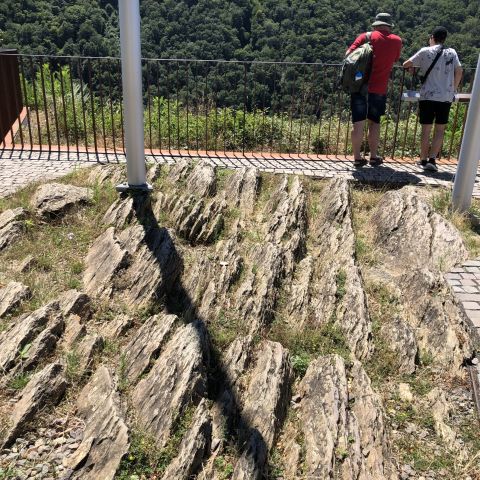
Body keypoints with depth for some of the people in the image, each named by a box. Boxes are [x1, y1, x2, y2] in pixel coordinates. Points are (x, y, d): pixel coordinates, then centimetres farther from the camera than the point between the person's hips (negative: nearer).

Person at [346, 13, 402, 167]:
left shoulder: (366, 36, 2)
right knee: (374, 122, 13)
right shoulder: (397, 41, 6)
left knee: (358, 123, 3)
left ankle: (357, 158, 5)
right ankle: (374, 156, 17)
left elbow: (348, 54, -5)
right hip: (379, 89, 1)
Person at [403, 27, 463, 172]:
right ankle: (432, 160, -2)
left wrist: (411, 67, 29)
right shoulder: (451, 52, 7)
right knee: (440, 129, 6)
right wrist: (453, 89, 16)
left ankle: (423, 160, 11)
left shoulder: (425, 52, 1)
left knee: (426, 129, 6)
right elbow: (459, 71, 5)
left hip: (428, 96, -1)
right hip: (446, 97, 2)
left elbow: (406, 64, 6)